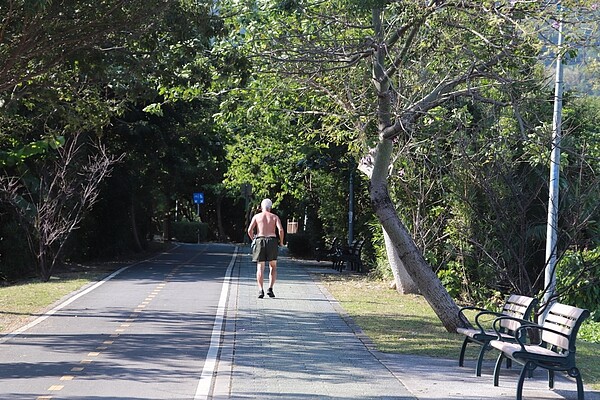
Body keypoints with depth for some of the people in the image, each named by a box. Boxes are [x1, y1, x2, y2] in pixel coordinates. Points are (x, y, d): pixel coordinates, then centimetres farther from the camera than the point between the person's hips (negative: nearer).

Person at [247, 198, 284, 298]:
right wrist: (281, 241, 8)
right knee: (273, 267, 12)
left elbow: (250, 230, -1)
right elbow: (280, 229, -5)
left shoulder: (256, 216, 11)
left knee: (260, 268, 1)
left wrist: (253, 240, 15)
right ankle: (270, 288, -3)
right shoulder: (275, 217, 11)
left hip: (260, 241, 0)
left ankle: (260, 290, -12)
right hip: (272, 241, 0)